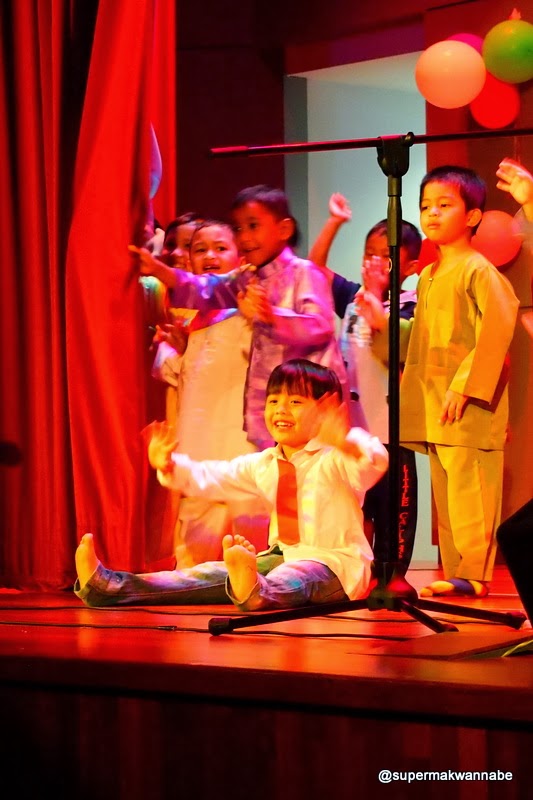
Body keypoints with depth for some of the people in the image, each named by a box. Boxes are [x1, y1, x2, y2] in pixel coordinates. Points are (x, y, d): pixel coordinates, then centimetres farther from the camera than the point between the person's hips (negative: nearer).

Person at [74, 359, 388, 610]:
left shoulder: (334, 459, -10)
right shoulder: (262, 465, 14)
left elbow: (375, 462, -31)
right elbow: (209, 478, 20)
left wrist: (349, 443, -54)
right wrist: (169, 465, 1)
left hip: (333, 561, -7)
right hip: (283, 556, 7)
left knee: (297, 577, -41)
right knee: (215, 573, -11)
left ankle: (257, 592, -79)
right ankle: (112, 586, -26)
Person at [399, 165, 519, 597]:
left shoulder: (477, 269, -9)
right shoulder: (428, 277, 17)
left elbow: (500, 325, -17)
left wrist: (465, 384, -20)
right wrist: (413, 395, 18)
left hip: (469, 408, -9)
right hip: (433, 408, 9)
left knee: (469, 488, -9)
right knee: (445, 494, 10)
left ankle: (473, 574, -6)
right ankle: (457, 573, 15)